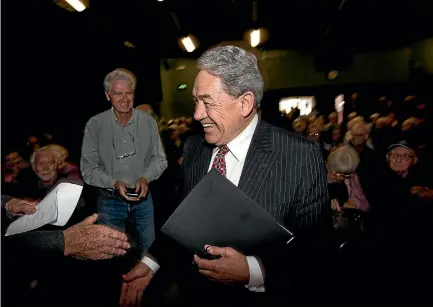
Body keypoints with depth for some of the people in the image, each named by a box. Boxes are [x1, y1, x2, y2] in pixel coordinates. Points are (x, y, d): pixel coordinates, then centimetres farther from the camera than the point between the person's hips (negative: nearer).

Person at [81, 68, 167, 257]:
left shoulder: (148, 122, -5)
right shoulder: (95, 125, -8)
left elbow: (159, 159, 2)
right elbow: (89, 170, -5)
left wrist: (145, 178, -16)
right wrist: (115, 183, -21)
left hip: (143, 198, 2)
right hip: (110, 201, -1)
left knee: (150, 249, 18)